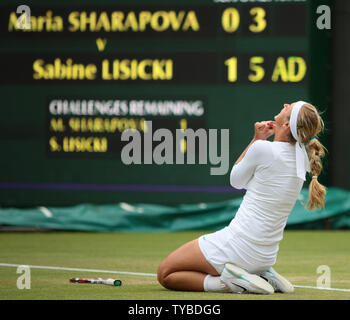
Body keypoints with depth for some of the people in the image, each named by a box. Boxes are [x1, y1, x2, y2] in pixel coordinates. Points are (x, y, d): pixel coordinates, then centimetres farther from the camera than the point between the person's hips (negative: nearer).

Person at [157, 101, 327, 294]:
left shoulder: (262, 148, -19)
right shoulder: (301, 157, 3)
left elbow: (236, 181, 2)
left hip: (238, 246, -8)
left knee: (164, 273, 6)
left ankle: (230, 282, -11)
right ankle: (264, 275, 12)